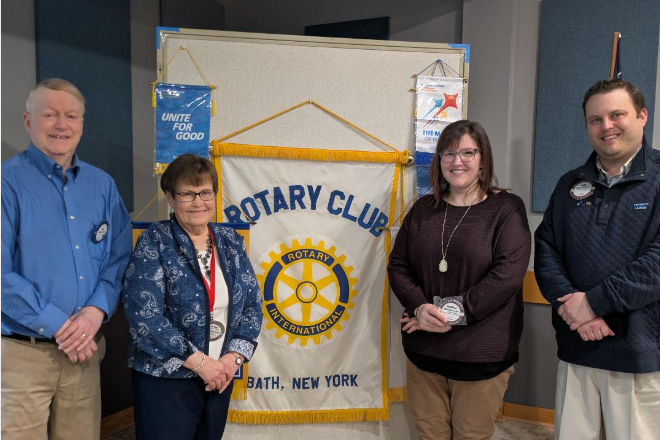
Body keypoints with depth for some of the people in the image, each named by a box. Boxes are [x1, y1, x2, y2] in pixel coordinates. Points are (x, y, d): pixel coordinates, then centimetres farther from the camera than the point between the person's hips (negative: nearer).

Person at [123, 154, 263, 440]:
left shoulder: (231, 241, 4)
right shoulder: (154, 242, -9)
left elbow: (252, 305, 5)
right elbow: (144, 318, -17)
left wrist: (234, 357, -9)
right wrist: (199, 362, -17)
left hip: (219, 376, 5)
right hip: (166, 378, -4)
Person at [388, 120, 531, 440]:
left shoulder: (507, 208, -6)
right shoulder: (423, 209, 7)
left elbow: (508, 273, -17)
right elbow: (397, 265, 5)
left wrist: (455, 313, -19)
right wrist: (419, 307, -13)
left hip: (481, 354, -4)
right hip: (423, 349, 4)